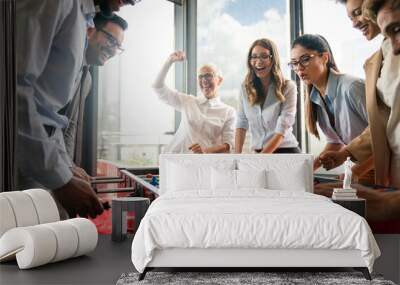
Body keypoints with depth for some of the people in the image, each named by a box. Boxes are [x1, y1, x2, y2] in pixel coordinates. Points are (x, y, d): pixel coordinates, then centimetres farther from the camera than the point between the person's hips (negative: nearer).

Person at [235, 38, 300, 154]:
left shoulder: (288, 87, -8)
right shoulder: (245, 87, 4)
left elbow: (282, 129, -13)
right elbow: (242, 124, 5)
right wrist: (237, 154, -6)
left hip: (286, 152, -3)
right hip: (258, 152, 3)